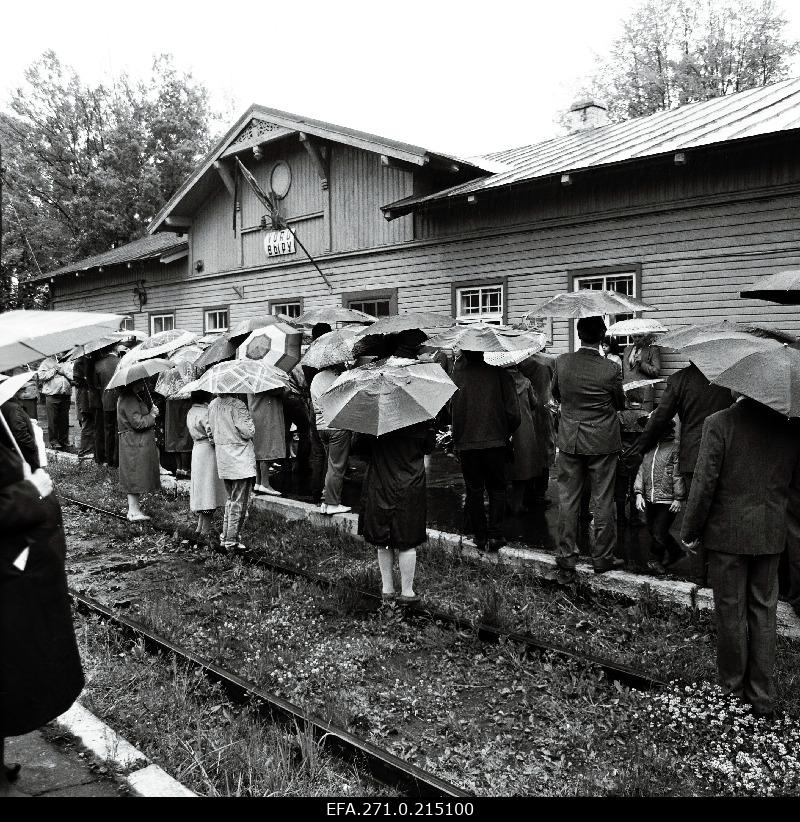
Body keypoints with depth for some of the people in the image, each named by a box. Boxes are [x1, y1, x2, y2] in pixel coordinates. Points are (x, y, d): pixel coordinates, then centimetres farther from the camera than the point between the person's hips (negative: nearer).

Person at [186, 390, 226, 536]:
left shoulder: (191, 412, 10)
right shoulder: (205, 412, -19)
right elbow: (213, 436, -22)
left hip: (197, 449, 9)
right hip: (208, 452, -9)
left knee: (201, 489, 16)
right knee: (209, 488, -2)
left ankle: (200, 526, 21)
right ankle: (205, 529, 2)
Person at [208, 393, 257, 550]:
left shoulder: (212, 405, 8)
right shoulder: (237, 405, -16)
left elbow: (212, 431, 16)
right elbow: (249, 432, -17)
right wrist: (248, 417, -2)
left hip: (223, 459, 8)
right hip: (240, 458, -8)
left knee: (230, 498, 20)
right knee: (240, 501, 1)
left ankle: (225, 536, 23)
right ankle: (231, 540, 4)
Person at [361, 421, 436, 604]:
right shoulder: (419, 420, -10)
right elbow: (429, 447, 3)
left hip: (379, 489, 2)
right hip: (409, 491, -1)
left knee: (383, 544, 13)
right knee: (407, 543, 7)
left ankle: (387, 589, 20)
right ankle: (407, 592, 12)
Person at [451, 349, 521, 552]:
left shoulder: (458, 373, -8)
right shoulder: (498, 372, -8)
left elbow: (450, 406, 1)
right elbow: (513, 411, -7)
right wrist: (506, 432, 10)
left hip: (465, 443, 0)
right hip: (495, 441, 0)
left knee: (473, 491, 12)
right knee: (496, 489, 14)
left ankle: (481, 537, 17)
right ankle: (495, 535, 10)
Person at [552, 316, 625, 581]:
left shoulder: (562, 362, -8)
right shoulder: (610, 370, -15)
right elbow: (620, 404, 1)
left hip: (569, 441, 2)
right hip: (602, 443, -2)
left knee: (567, 501, 9)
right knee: (602, 502, 10)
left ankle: (566, 561, 14)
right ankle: (603, 557, 20)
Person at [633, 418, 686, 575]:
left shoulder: (675, 448, -7)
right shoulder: (649, 449, 12)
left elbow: (679, 475, -9)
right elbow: (641, 472, 12)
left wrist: (679, 498, -11)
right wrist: (639, 493, 4)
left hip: (667, 501, -7)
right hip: (649, 500, 7)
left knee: (659, 533, -4)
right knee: (653, 531, 15)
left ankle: (655, 561, 16)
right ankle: (675, 552, 37)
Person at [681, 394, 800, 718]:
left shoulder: (718, 423, -16)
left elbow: (705, 482, -15)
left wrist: (690, 531, -6)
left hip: (727, 533, -3)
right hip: (771, 535, 4)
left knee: (730, 610, 11)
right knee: (763, 610, 15)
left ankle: (732, 687, 26)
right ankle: (762, 696, 23)